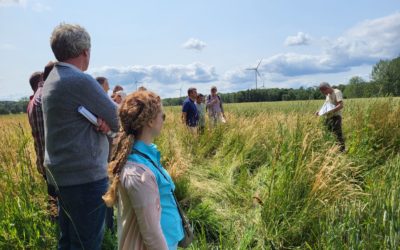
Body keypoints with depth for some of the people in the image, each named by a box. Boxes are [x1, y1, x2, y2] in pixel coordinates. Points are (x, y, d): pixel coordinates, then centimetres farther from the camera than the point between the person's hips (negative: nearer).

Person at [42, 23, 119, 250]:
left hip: (62, 174, 10)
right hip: (85, 177, -10)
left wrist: (101, 121, -11)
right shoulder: (80, 80, -19)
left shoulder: (52, 79, 11)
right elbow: (119, 122, -15)